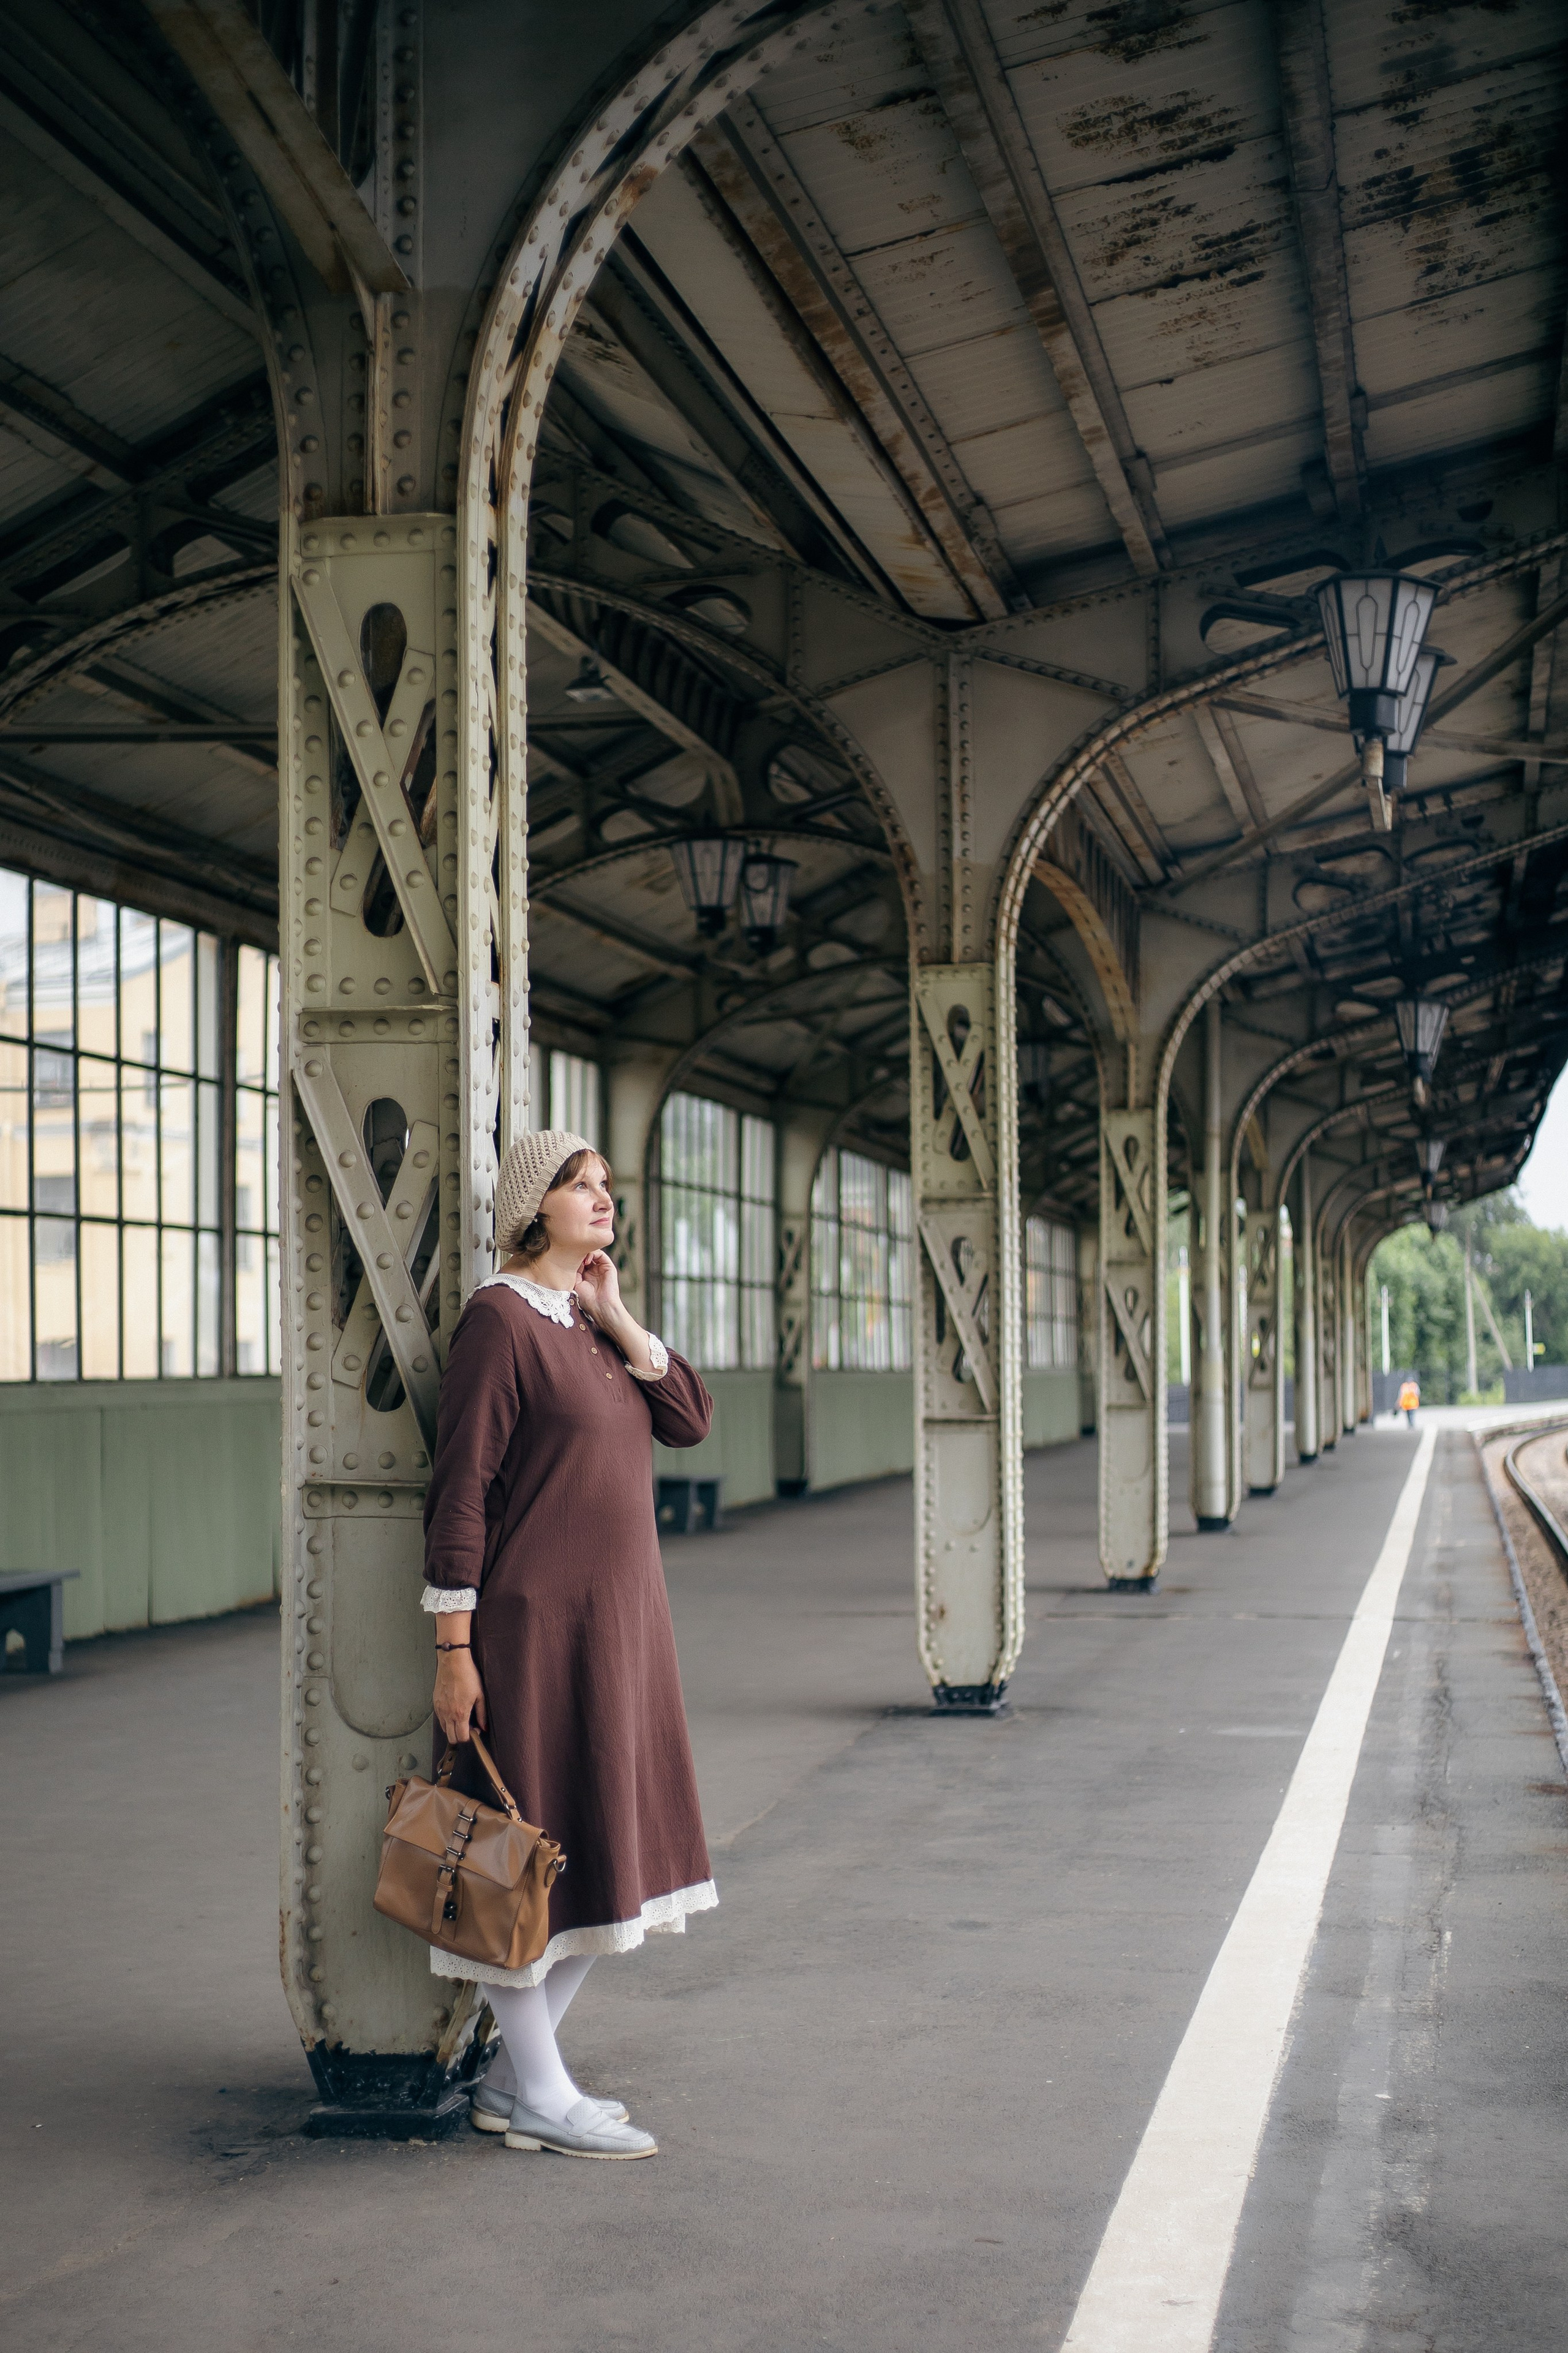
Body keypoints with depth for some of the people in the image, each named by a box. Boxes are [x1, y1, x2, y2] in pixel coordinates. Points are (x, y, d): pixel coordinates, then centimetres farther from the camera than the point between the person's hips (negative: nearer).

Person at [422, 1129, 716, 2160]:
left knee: (611, 1856, 13)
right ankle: (540, 2097, 9)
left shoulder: (596, 1320, 13)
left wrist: (617, 1319, -4)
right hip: (532, 1624, -9)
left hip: (617, 1627, 9)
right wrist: (454, 1650, -17)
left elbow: (692, 1420, 4)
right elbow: (460, 1490, -14)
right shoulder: (500, 1319, -11)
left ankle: (516, 2073, 23)